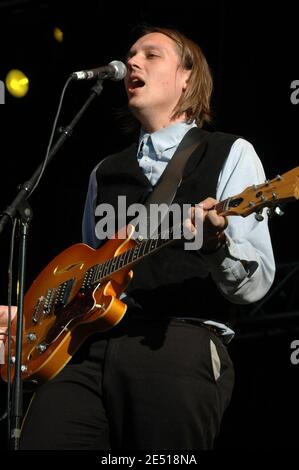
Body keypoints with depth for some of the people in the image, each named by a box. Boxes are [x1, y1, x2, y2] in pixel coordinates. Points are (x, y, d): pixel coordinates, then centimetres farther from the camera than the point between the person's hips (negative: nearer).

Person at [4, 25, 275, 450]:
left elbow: (257, 283, 0)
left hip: (180, 342, -4)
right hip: (89, 343, 4)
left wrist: (217, 243, -21)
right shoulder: (106, 172, 26)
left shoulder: (230, 154, 9)